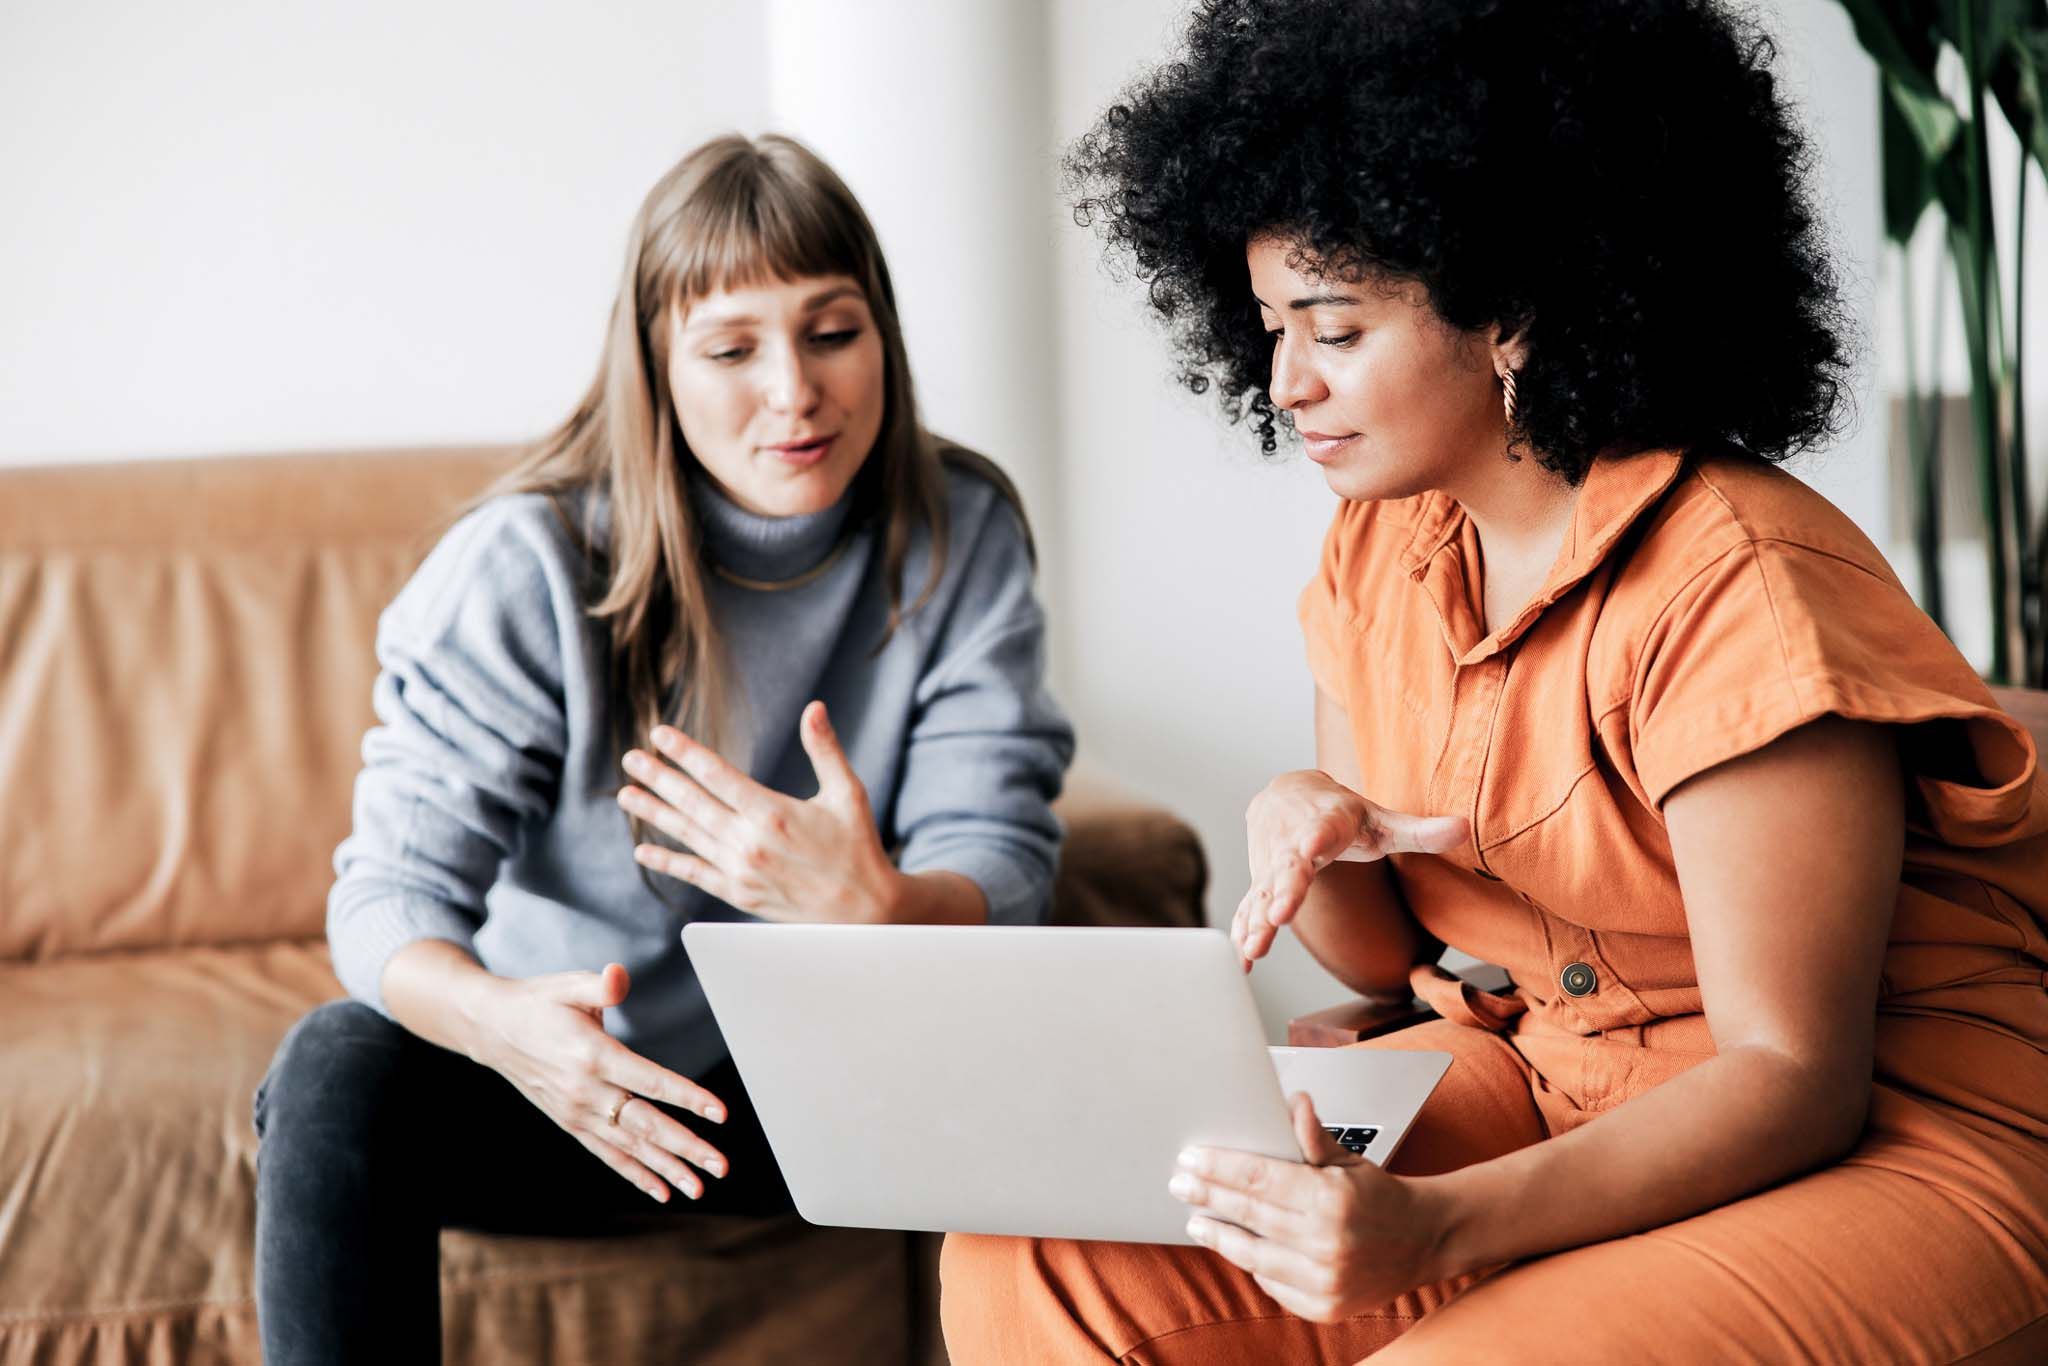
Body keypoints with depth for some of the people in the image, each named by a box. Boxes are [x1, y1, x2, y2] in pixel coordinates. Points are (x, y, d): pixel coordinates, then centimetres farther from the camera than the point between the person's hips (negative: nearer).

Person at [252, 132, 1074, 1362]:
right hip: (564, 1070, -1)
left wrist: (876, 906, -40)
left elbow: (1001, 873, -13)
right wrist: (499, 1019, -43)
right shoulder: (526, 566, -14)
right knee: (341, 1071, -31)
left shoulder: (961, 539, -7)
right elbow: (391, 890, -18)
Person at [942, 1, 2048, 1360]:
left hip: (1886, 1140, -7)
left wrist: (1433, 1227, -35)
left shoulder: (1732, 589, -20)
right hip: (1540, 1081, 7)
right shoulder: (1378, 552, 5)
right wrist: (1311, 837, -11)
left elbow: (1792, 1077, -21)